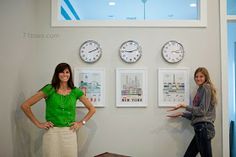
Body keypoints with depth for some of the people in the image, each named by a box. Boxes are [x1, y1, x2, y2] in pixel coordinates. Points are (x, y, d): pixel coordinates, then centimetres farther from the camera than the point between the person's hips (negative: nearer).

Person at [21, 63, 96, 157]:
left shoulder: (76, 91, 3)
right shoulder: (49, 89, -4)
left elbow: (92, 109, 12)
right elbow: (25, 106, -4)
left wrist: (81, 123, 2)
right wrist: (38, 124, -4)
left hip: (70, 133, 2)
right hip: (52, 133, -2)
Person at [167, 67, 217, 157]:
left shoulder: (206, 88, -5)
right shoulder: (201, 89, 20)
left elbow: (202, 111, -13)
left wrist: (185, 106, -9)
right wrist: (181, 114, 17)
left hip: (204, 127, -9)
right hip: (200, 128, 9)